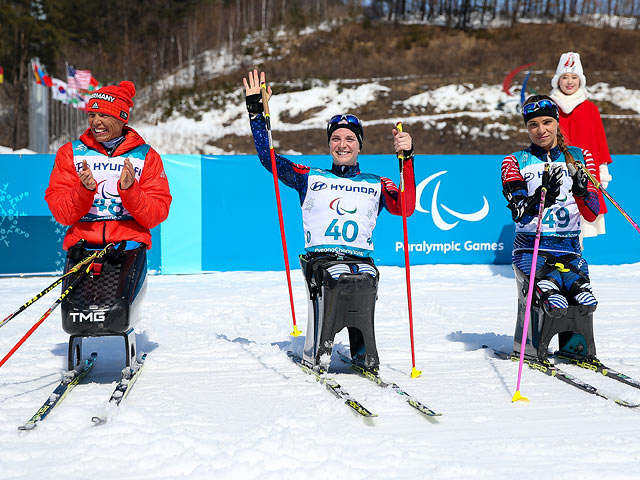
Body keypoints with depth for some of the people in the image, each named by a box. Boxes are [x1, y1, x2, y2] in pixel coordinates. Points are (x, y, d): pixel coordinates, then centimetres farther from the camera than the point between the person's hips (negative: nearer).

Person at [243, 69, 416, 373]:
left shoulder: (376, 185, 21)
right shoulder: (311, 179, 20)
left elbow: (405, 208, 3)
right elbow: (268, 158, 16)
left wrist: (407, 159, -4)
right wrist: (256, 111, 11)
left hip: (361, 260, 1)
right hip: (320, 259, -1)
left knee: (364, 280, -31)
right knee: (335, 278, -31)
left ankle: (363, 353, -11)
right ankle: (315, 355, -13)